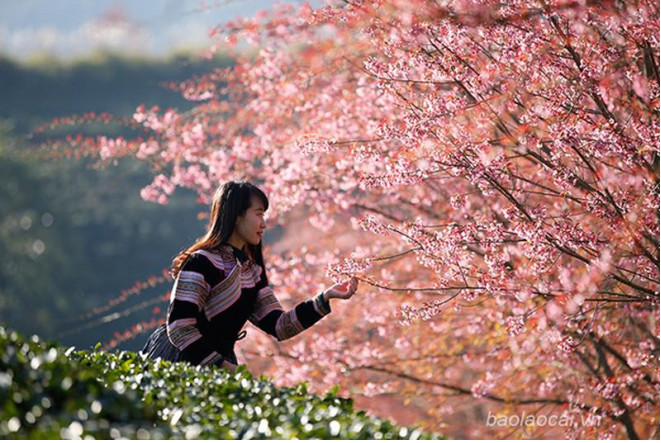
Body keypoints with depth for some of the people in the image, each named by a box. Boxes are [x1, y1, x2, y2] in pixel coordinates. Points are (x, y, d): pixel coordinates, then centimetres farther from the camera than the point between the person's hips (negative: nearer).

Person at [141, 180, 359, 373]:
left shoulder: (253, 272, 10)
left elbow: (278, 326, 7)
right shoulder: (202, 263, -14)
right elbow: (179, 328, -20)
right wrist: (224, 366, -21)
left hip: (218, 366, 7)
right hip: (178, 365, -7)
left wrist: (325, 298, -2)